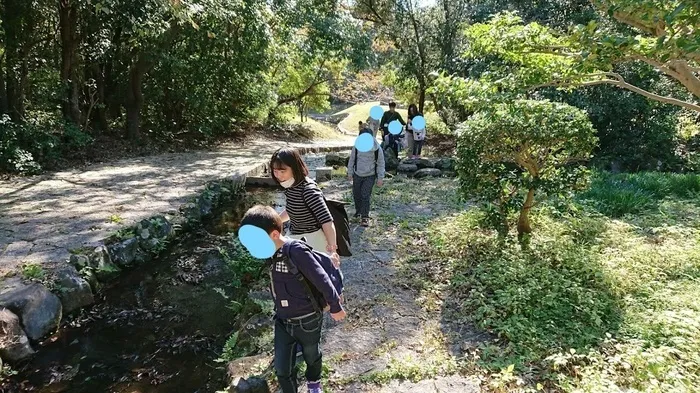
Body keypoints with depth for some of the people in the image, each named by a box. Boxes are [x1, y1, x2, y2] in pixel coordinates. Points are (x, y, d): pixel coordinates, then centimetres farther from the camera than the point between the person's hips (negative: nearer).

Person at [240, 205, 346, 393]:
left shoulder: (296, 250, -30)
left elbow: (321, 279, -23)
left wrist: (335, 307, -12)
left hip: (308, 321, -5)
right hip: (282, 321, 5)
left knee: (312, 357, 24)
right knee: (282, 369, 10)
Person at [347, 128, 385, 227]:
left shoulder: (377, 149, -13)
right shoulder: (357, 147, -9)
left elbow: (380, 164, -4)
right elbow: (352, 160, 5)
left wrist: (380, 178, -5)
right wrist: (350, 173, 7)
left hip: (370, 176, -3)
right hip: (357, 175, 3)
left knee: (365, 196, -10)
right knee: (356, 194, 13)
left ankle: (365, 217, -3)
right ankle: (358, 210, 39)